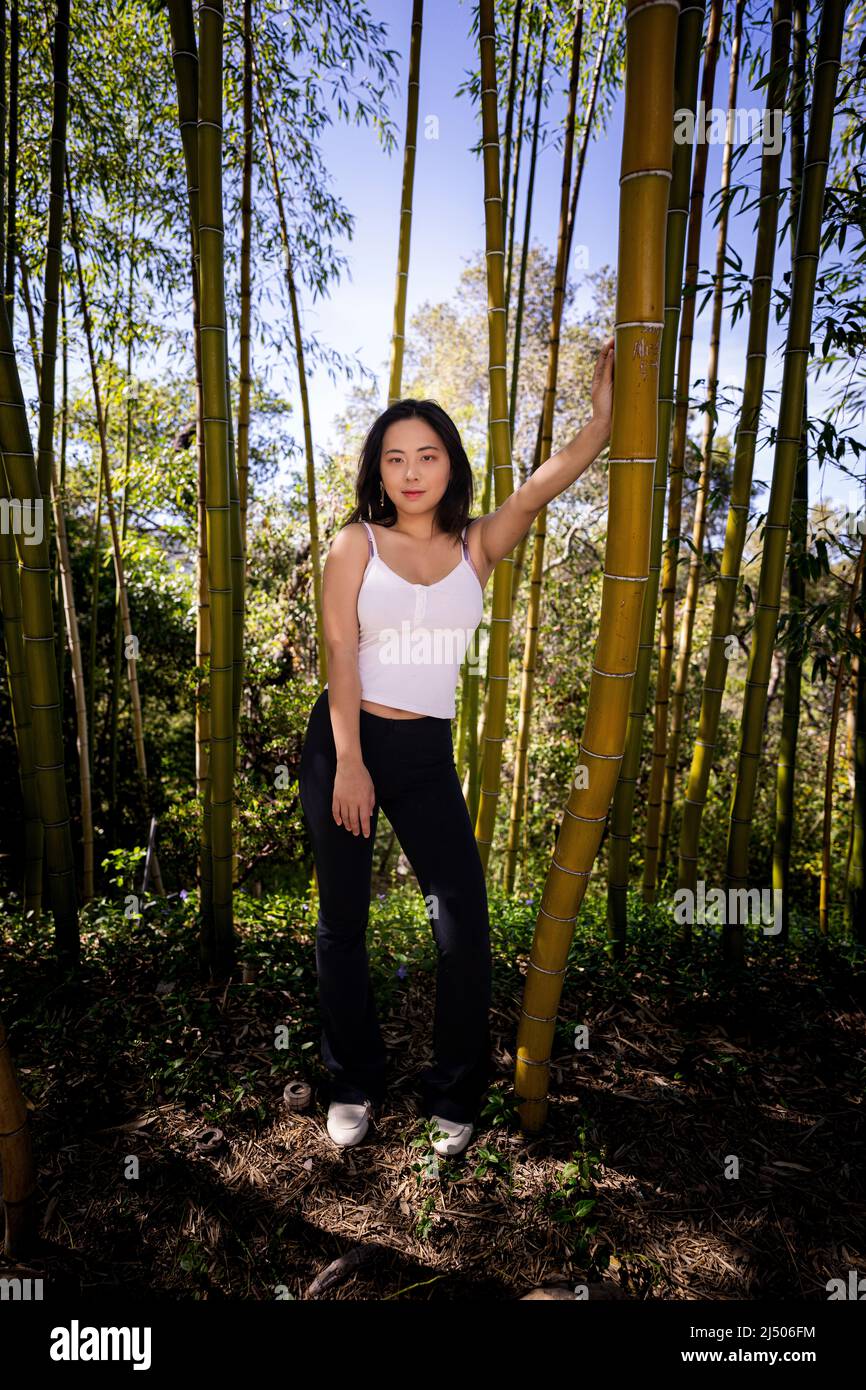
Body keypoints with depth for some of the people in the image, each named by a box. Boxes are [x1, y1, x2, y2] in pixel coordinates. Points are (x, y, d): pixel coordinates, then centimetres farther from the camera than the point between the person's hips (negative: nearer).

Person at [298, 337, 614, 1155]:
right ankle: (353, 1087, 31)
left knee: (464, 926, -3)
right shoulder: (357, 543, 0)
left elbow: (540, 488, -10)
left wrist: (604, 419, -23)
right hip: (344, 743, -1)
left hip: (428, 753, 1)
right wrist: (350, 763, -14)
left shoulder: (477, 546, 6)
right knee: (342, 922, 9)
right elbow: (339, 655, -7)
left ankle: (455, 1096, 21)